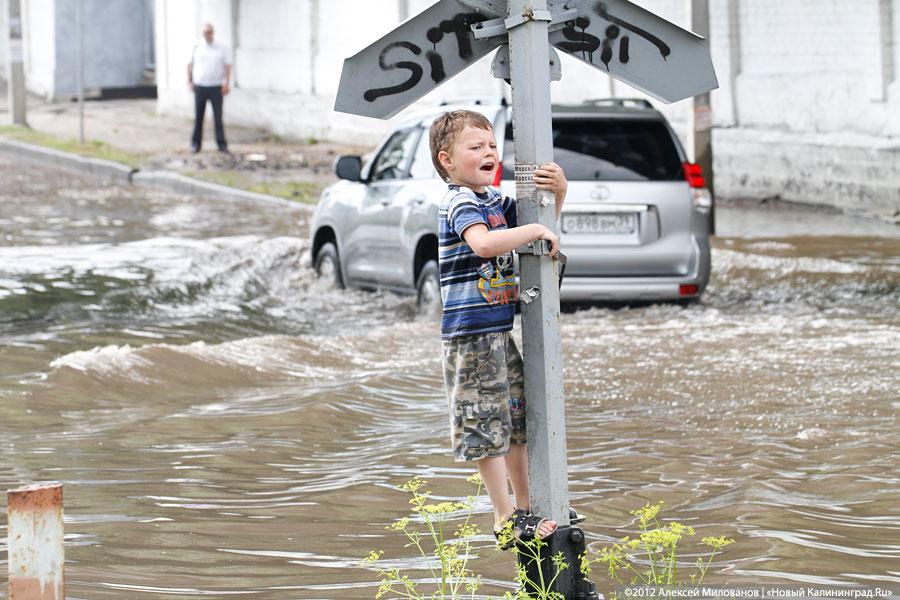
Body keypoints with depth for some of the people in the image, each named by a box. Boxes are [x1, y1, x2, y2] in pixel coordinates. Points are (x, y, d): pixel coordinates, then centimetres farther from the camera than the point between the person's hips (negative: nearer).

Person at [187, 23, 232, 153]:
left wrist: (226, 83, -9)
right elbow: (190, 65, 15)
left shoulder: (222, 48, 4)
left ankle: (221, 144, 0)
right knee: (198, 117, 5)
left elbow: (227, 66, 1)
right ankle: (195, 143, 12)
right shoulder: (196, 48, 8)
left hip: (216, 87, -1)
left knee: (218, 117, -3)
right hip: (200, 87, 1)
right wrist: (190, 81, 8)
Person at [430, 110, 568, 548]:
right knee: (488, 426, -5)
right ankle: (506, 520, -1)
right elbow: (484, 242, -34)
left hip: (498, 329, 10)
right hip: (471, 332, -10)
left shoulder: (494, 201, 14)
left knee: (516, 419, 16)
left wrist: (558, 191, 6)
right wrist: (536, 231, -25)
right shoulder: (460, 203, -14)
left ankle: (524, 510, 26)